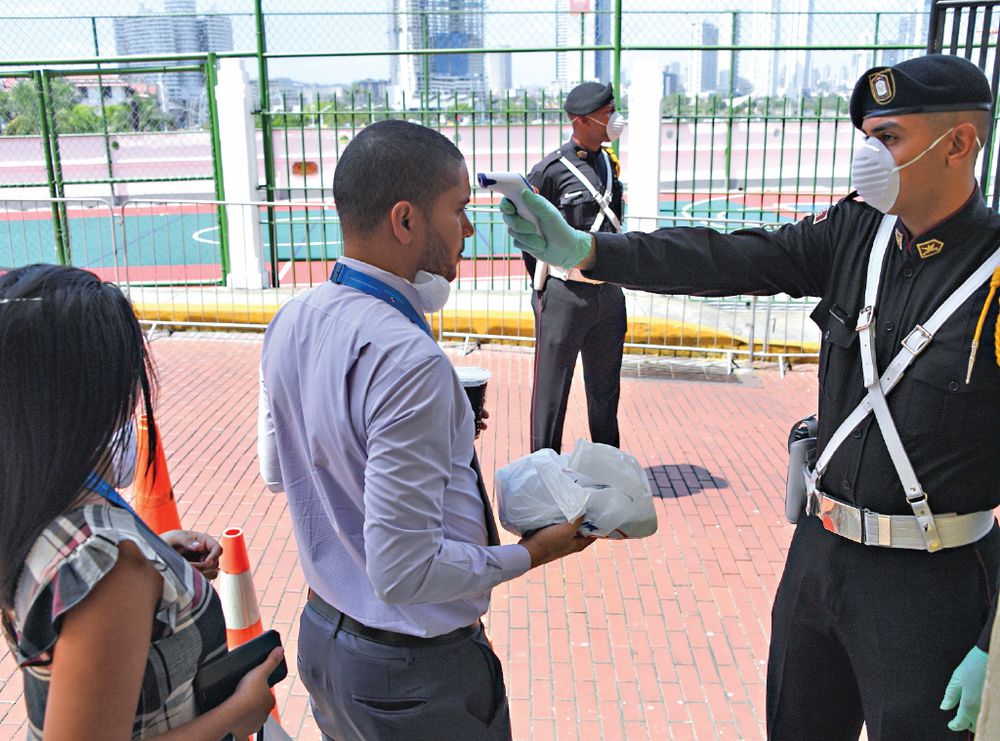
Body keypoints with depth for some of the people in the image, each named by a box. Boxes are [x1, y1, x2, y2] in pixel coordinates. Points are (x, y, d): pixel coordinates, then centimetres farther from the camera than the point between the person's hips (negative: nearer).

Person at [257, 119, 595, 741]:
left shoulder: (291, 323, -4)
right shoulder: (408, 361, -31)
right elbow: (404, 571, -29)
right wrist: (530, 554, -15)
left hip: (321, 634, 8)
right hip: (414, 670, -7)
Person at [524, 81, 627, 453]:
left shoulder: (609, 162, 8)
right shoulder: (550, 170, -12)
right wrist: (545, 283, 0)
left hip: (608, 293, 7)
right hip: (564, 297, -6)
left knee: (605, 389, 18)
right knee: (551, 389, 3)